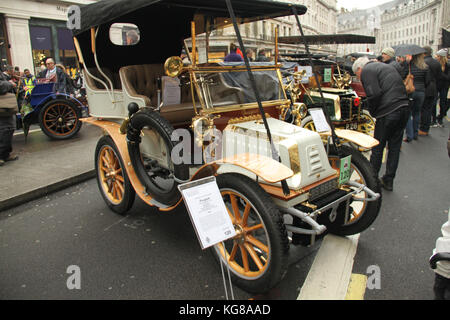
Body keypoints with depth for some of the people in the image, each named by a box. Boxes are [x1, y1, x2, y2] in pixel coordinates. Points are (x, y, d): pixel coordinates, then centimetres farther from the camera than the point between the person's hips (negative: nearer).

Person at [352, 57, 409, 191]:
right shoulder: (386, 66, 24)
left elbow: (374, 94, -16)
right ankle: (388, 181, 24)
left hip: (388, 112, -8)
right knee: (394, 147, 14)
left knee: (377, 147, 6)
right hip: (404, 109, 8)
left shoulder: (366, 71, -2)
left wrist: (373, 112, 0)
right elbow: (402, 88, 19)